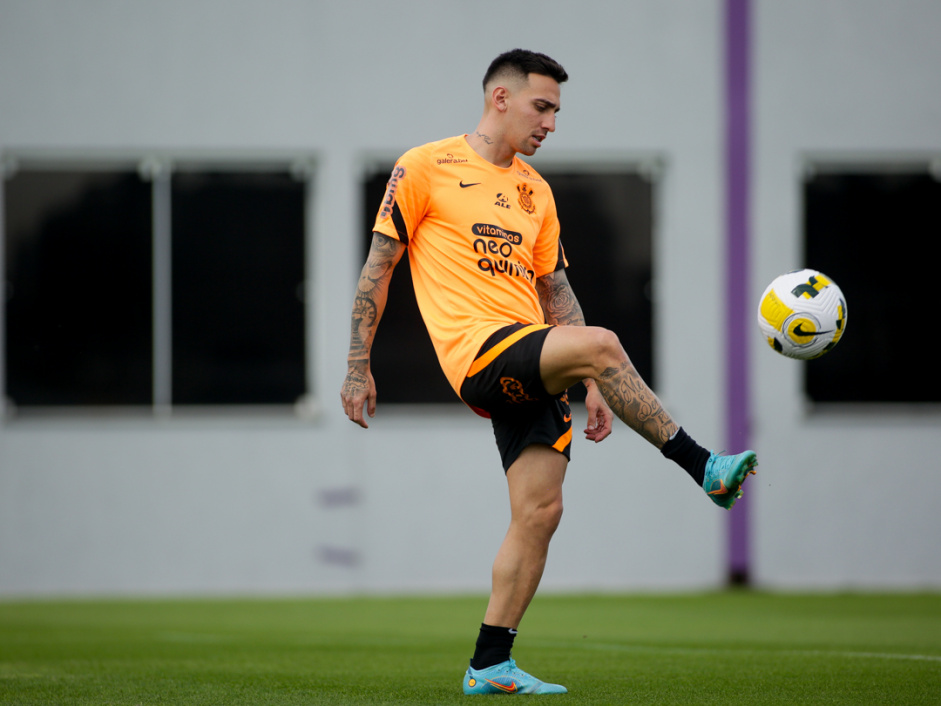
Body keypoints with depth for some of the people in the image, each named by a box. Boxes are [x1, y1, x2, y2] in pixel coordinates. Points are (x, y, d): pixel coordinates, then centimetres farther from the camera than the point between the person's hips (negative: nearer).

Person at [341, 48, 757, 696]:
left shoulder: (534, 190, 21)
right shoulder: (425, 168, 2)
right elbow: (379, 268, 3)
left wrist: (593, 387, 17)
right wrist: (358, 368, 0)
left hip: (531, 371, 7)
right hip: (478, 351, -7)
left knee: (540, 510, -3)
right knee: (600, 342, -29)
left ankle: (489, 665, 4)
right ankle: (703, 467, -23)